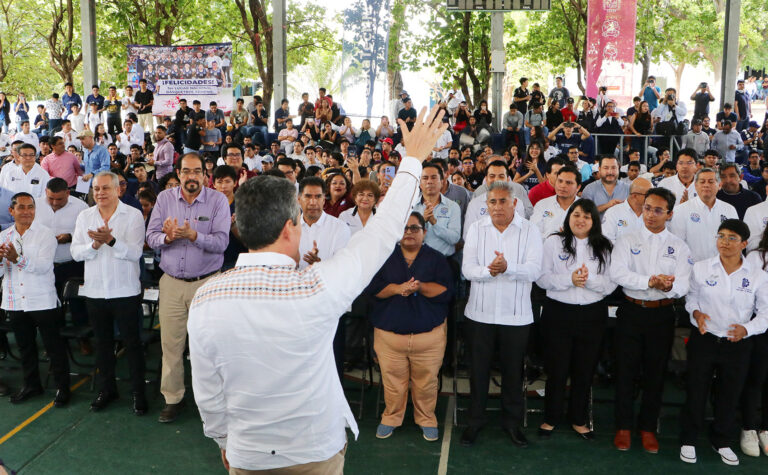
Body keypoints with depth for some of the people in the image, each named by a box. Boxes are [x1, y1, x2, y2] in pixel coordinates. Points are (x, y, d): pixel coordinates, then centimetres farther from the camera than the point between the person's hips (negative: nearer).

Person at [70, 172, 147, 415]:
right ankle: (106, 389, 30)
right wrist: (94, 245, -18)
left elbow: (135, 252, -15)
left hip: (125, 291, -4)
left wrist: (111, 240, -29)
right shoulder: (85, 216, 7)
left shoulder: (133, 215, -6)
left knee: (132, 342, 3)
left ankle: (138, 392, 14)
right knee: (102, 342, 16)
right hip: (94, 291, 4)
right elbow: (75, 252, 0)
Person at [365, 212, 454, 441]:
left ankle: (426, 420, 26)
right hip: (389, 333, 1)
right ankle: (390, 418, 27)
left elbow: (446, 290, -6)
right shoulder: (385, 257, 9)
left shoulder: (436, 259, 7)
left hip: (428, 334, 0)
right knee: (392, 380, 6)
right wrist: (397, 288, -18)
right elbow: (371, 286, -3)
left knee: (426, 381, 6)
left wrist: (419, 287, -20)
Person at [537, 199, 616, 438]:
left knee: (585, 369, 11)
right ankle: (551, 418, 22)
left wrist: (589, 280, -19)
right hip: (559, 313, -2)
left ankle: (579, 420, 28)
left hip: (593, 314, 2)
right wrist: (569, 279, -19)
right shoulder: (553, 242, 1)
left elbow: (611, 283, -1)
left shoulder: (604, 247, 5)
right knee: (557, 368, 5)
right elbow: (542, 277, -6)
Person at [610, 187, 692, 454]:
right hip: (631, 311, -1)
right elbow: (617, 273, -14)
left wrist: (669, 286, -30)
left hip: (662, 314, 1)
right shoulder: (627, 241, 1)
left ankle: (648, 427, 25)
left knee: (655, 372, 10)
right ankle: (623, 426, 20)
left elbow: (683, 285, -7)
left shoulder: (680, 247, 4)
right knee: (627, 370, 6)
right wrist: (649, 282, -27)